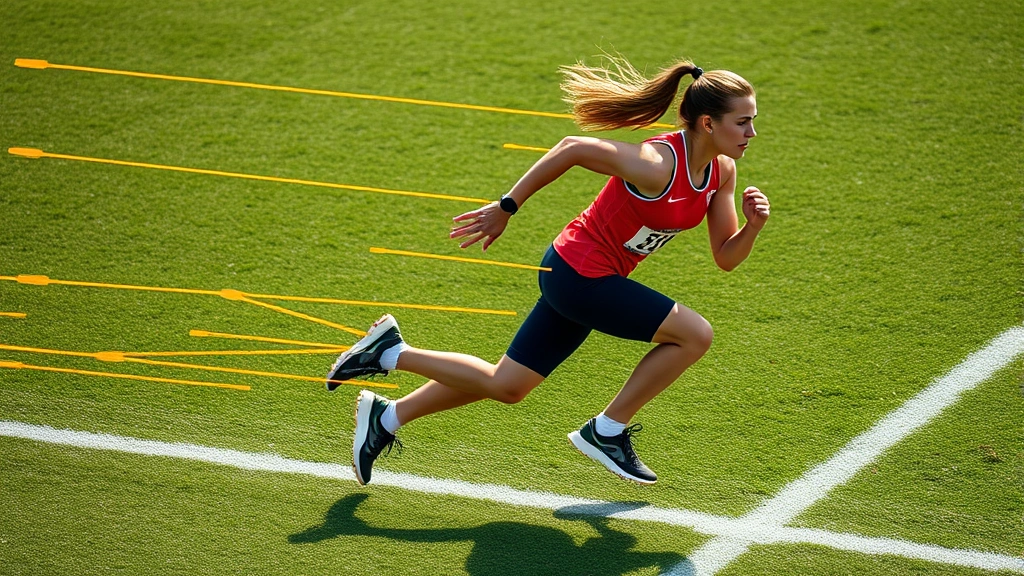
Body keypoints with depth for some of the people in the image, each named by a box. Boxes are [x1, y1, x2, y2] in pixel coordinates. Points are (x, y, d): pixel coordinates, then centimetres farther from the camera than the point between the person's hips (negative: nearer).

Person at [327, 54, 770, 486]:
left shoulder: (721, 171, -1)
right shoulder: (658, 166, -27)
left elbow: (725, 257, 5)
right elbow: (574, 148, -23)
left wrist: (752, 227, -17)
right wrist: (506, 207, -18)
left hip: (577, 278, 8)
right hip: (580, 273, -8)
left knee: (506, 387, 12)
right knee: (694, 334, -13)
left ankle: (386, 417, 23)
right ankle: (606, 432, 2)